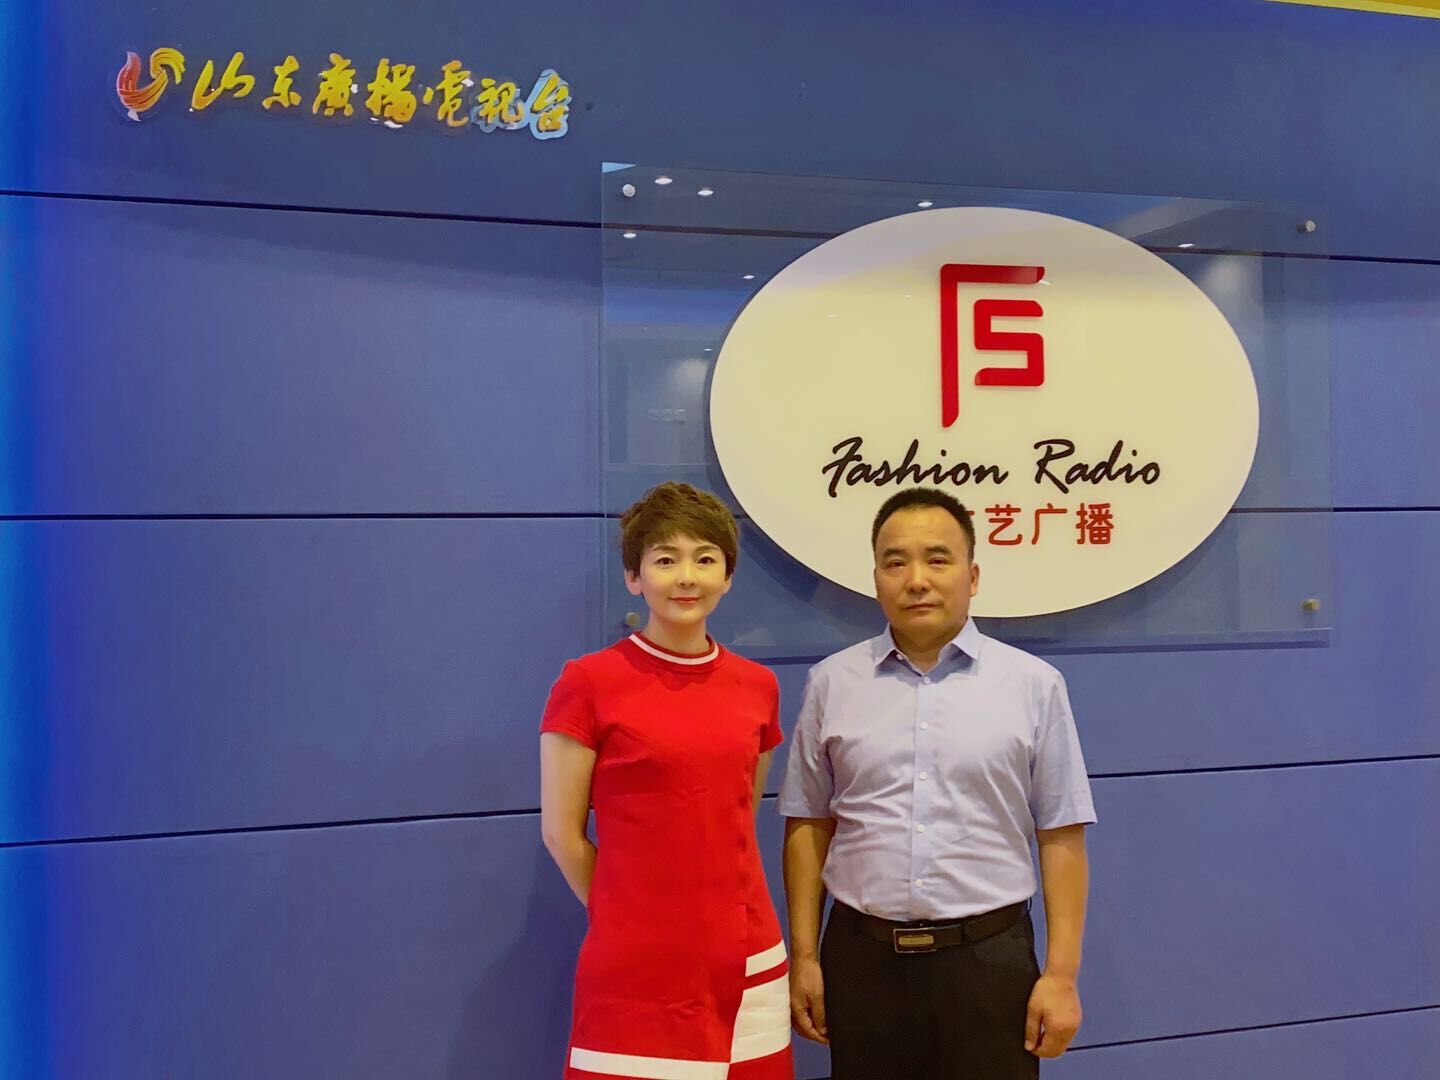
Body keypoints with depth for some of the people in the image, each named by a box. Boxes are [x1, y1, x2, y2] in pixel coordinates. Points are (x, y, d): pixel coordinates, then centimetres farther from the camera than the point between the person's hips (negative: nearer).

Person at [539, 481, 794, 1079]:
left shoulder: (757, 686, 4)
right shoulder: (589, 682, -9)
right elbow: (560, 832, -5)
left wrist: (713, 905, 9)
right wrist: (632, 916, 2)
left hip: (747, 962, 4)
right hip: (634, 969, -4)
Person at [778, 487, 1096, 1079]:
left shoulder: (1034, 684, -1)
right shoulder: (831, 683, 2)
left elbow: (1062, 839, -1)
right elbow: (807, 827, 5)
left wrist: (1061, 974, -4)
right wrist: (804, 957, 3)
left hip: (989, 960, -1)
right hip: (862, 958, 1)